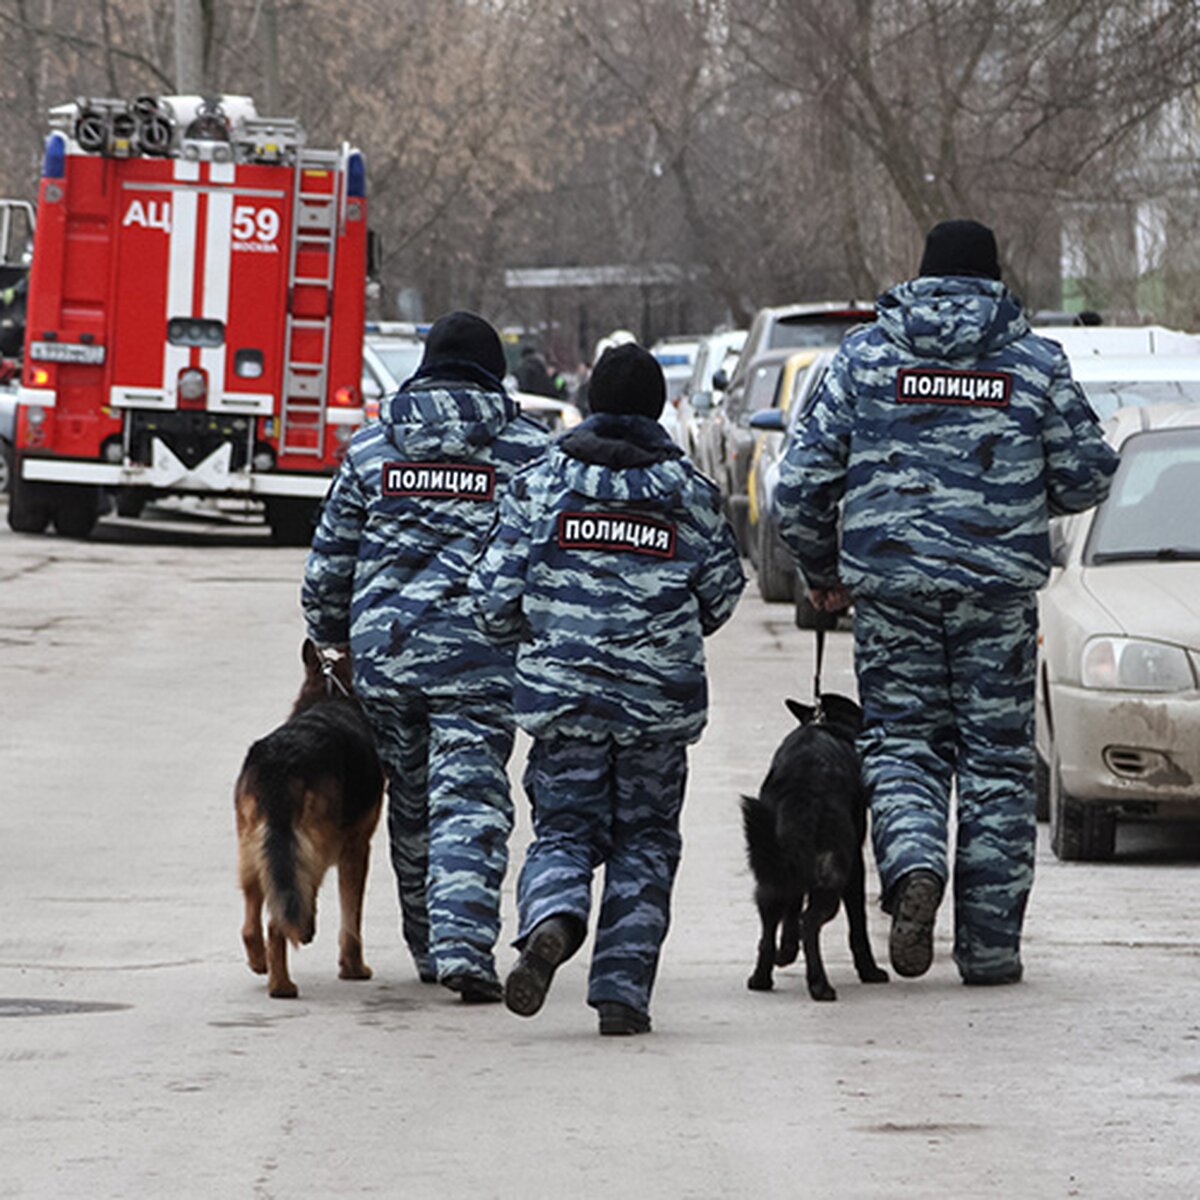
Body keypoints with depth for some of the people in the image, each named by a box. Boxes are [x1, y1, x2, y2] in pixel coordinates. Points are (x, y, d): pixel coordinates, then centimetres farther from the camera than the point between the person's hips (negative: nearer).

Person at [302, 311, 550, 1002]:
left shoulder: (372, 445, 9)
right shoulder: (529, 448, 1)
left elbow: (332, 556, 13)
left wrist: (328, 633, 26)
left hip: (382, 643, 3)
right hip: (479, 651, -3)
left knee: (411, 801, 16)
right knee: (470, 798, -6)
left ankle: (429, 946, 25)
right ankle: (462, 944, -20)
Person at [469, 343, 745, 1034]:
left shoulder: (542, 484, -2)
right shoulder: (690, 492, 1)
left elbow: (496, 595, -2)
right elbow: (722, 591, 9)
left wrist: (531, 637, 20)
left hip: (563, 693, 0)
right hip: (661, 701, 0)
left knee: (564, 831, 7)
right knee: (643, 846, 10)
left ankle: (551, 920, -25)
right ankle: (623, 993, 4)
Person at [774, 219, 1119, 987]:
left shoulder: (865, 354, 3)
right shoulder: (1037, 362, 2)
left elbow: (803, 479, 1)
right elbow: (1087, 476, 4)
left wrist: (821, 571, 16)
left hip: (891, 584, 0)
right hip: (1000, 589, 0)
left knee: (903, 741, 10)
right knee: (997, 758, 7)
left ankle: (913, 863, -20)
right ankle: (990, 944, 7)